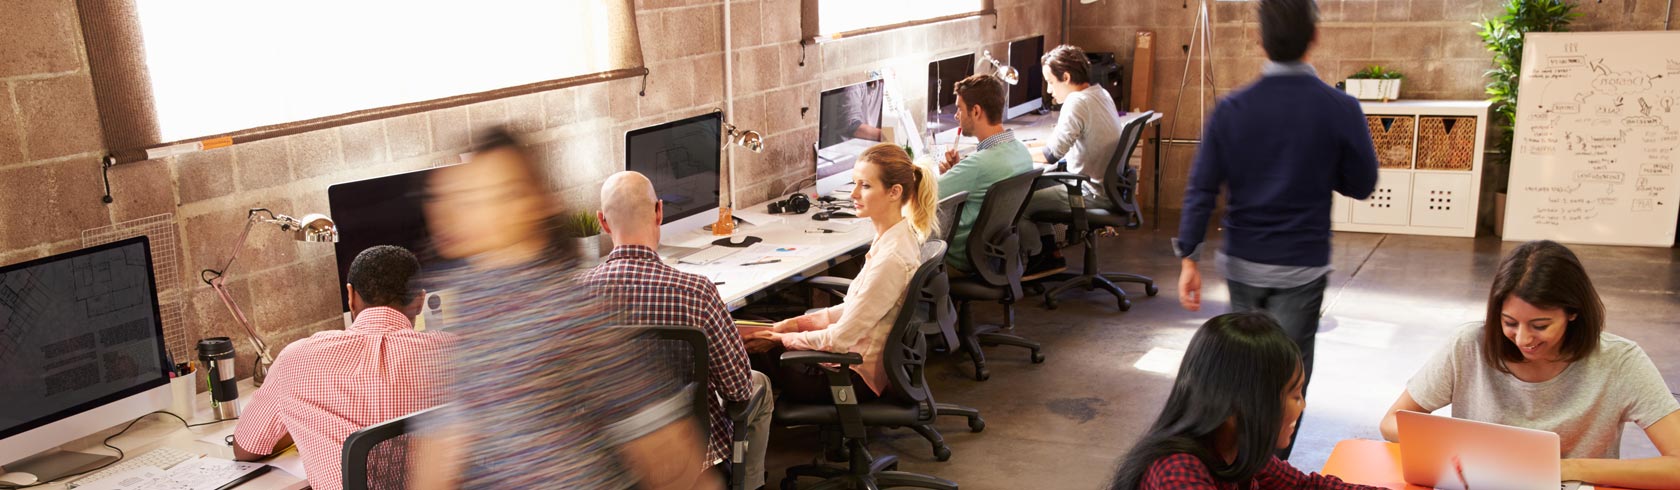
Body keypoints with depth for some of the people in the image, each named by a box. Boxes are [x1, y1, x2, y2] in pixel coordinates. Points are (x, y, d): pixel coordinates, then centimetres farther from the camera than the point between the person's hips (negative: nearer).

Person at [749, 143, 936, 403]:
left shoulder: (891, 259, -30)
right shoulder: (902, 234, -1)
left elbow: (841, 337, -23)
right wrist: (799, 322, 4)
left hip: (861, 377, -8)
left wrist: (787, 337, -8)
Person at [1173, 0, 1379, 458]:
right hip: (1301, 265, -3)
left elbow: (1201, 188, -10)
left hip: (1242, 262, 3)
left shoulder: (1231, 109, -7)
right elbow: (1362, 184, -1)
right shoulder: (1341, 109, -11)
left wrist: (1188, 257, -8)